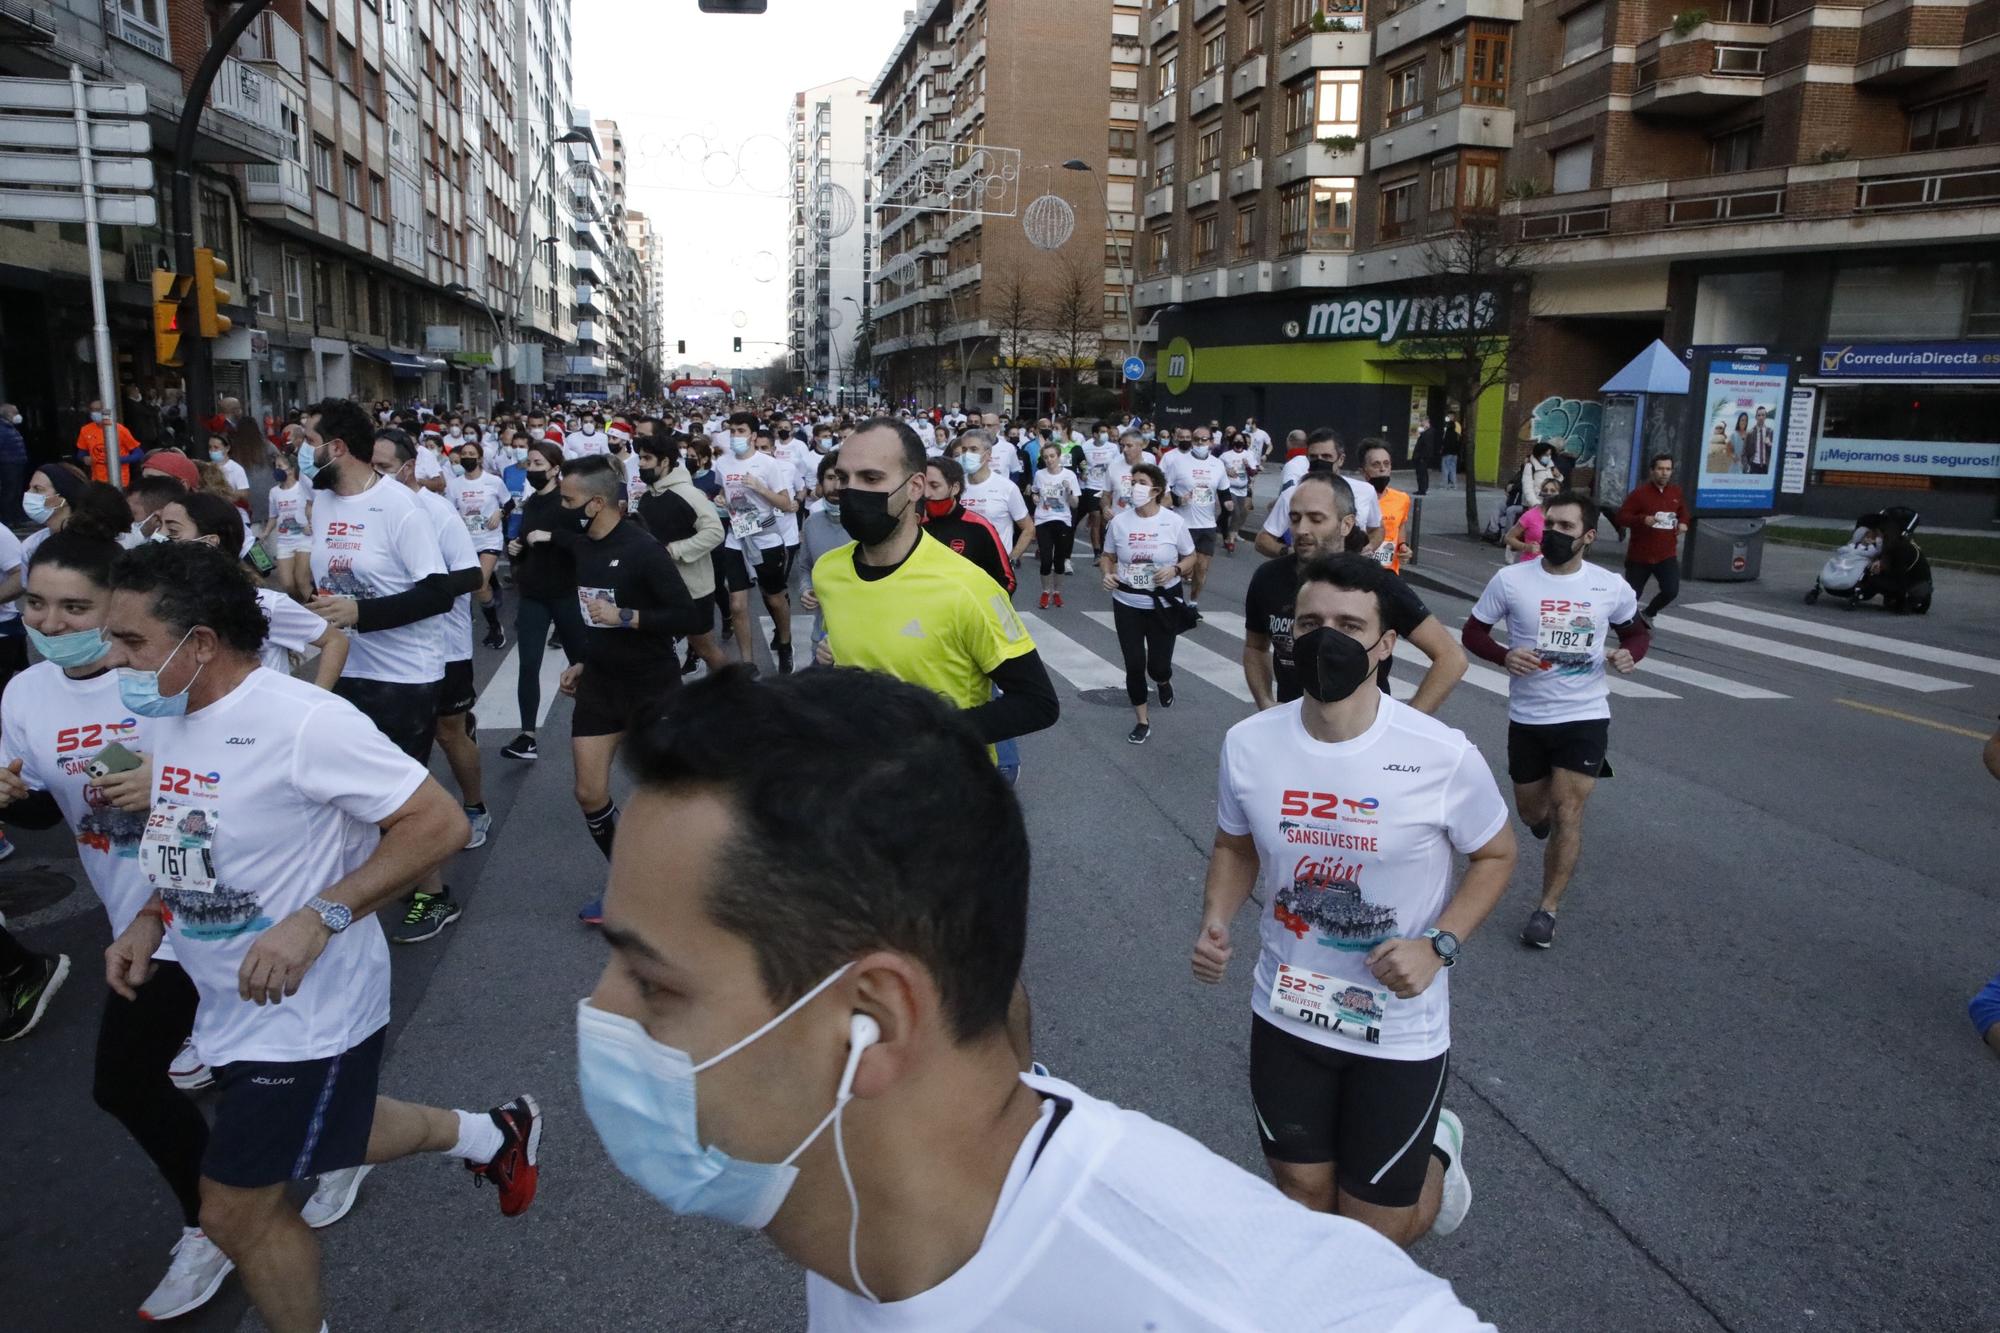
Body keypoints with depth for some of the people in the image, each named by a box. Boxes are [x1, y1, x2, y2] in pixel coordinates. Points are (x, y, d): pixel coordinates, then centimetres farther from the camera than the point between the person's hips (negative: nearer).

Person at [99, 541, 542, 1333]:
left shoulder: (301, 722, -27)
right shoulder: (173, 718, 1)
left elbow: (439, 823, -26)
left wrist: (317, 920, -31)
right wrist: (149, 918, 2)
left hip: (303, 1014, -9)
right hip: (229, 1006, 9)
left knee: (235, 1210, 5)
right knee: (323, 1133, 26)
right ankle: (491, 1134, 46)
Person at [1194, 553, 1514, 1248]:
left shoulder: (1443, 756, -19)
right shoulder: (1248, 743, -11)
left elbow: (1495, 856, -2)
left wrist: (1438, 945, -18)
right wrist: (1215, 922, -12)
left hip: (1400, 1029, -3)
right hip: (1285, 1014, 3)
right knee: (1305, 1201, 18)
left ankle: (1435, 1153, 41)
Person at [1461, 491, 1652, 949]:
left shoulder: (1611, 587, -4)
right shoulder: (1511, 580, -9)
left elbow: (1637, 631, 12)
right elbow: (1472, 632, -1)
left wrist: (1629, 654, -11)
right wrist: (1504, 656, -20)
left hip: (1586, 716, -1)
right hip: (1527, 718, 1)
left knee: (1566, 812, -7)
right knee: (1532, 813, 16)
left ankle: (1547, 909, 7)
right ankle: (1545, 807, 55)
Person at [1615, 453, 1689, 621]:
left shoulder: (1676, 492, 5)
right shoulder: (1639, 493, -11)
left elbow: (1683, 509, 26)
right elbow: (1621, 517, -14)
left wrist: (1683, 522, 4)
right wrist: (1642, 519, -30)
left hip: (1667, 555, 3)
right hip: (1639, 555, -3)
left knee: (1671, 591, -13)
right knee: (1632, 594, 5)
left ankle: (1648, 614, 15)